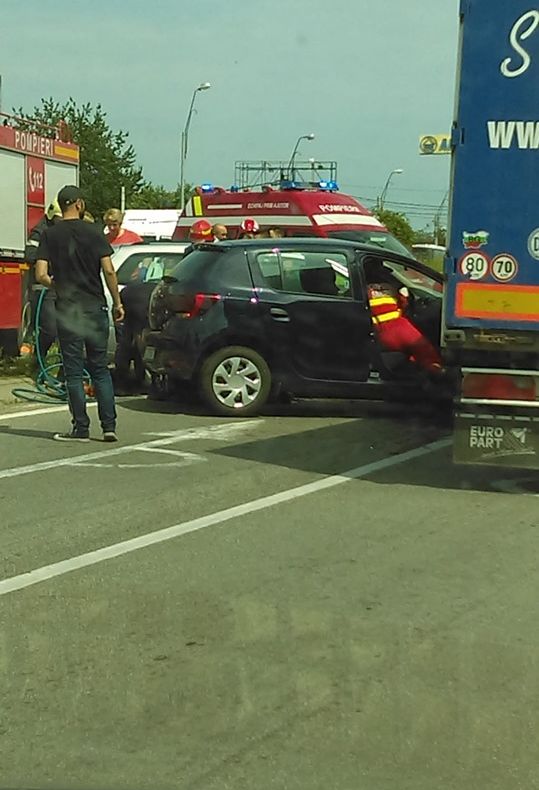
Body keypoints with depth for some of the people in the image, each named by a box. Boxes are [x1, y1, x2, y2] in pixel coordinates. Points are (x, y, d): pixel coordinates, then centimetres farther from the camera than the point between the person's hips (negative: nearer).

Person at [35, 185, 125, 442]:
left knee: (74, 372, 4)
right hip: (95, 308, 1)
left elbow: (41, 275, -9)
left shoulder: (50, 235, -1)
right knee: (100, 369, 10)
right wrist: (117, 303, 3)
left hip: (67, 310, -1)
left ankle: (81, 428, 4)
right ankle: (109, 426, 6)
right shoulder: (93, 232, -1)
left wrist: (57, 286, 12)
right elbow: (109, 271, -7)